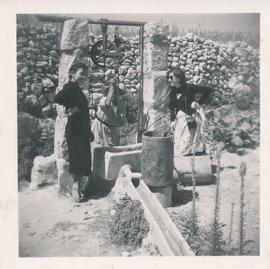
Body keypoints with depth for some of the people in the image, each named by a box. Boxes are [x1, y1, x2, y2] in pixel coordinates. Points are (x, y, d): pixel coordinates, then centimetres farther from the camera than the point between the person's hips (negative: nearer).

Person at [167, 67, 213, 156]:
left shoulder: (189, 88, -15)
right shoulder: (173, 91, 3)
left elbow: (208, 90, -13)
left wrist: (199, 102, -12)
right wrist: (172, 120, 3)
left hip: (191, 117, -6)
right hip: (179, 118, 6)